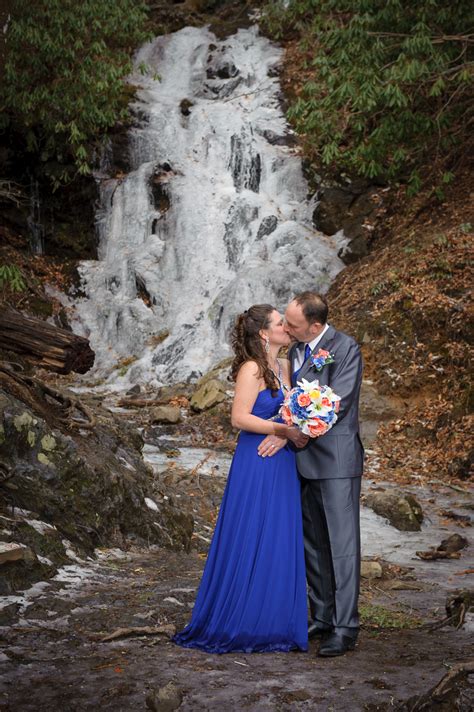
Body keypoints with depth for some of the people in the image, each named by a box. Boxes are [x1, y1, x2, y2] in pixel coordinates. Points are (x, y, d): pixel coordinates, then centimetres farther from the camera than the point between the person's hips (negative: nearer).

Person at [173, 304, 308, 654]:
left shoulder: (284, 366, 10)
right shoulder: (252, 369, -13)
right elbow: (240, 417, -18)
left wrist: (299, 431, -1)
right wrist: (282, 430, -20)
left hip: (282, 465, 8)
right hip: (256, 465, -8)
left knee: (281, 544, 10)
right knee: (250, 543, -2)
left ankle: (274, 623, 19)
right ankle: (236, 625, 10)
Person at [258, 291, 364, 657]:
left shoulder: (346, 349, -13)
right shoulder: (296, 350, 11)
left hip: (337, 459, -8)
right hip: (306, 461, 8)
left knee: (342, 543, -5)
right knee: (313, 544, 12)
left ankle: (345, 627, -1)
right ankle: (322, 617, 22)